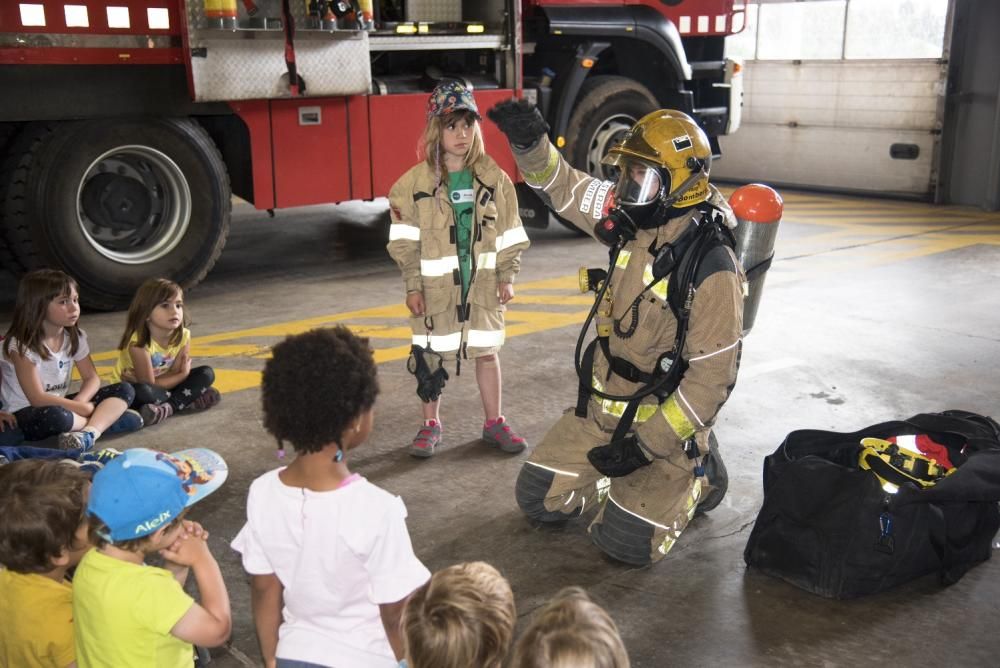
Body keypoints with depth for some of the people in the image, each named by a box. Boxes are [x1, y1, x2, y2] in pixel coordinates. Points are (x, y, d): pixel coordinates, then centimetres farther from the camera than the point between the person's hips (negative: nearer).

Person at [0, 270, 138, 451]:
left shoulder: (75, 337, 0)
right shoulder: (21, 345, -20)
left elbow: (92, 378, 0)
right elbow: (38, 399, -23)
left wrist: (78, 403, -21)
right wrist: (84, 409, -21)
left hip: (59, 404, 7)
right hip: (25, 415, -7)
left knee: (124, 390, -8)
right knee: (55, 415, -42)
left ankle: (88, 433, -31)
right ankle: (104, 419, -16)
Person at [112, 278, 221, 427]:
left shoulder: (183, 336, -15)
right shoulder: (138, 342, -29)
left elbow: (175, 373, -13)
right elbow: (149, 385, -25)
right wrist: (183, 374, -18)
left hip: (161, 386, 6)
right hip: (129, 391, -6)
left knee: (206, 374, -11)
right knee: (142, 391, -40)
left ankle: (168, 407, -21)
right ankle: (186, 401, -21)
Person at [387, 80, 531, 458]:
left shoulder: (494, 179, 1)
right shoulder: (414, 184, -6)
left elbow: (509, 235, 5)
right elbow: (406, 242, -5)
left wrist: (507, 277, 2)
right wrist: (412, 286, -8)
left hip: (483, 284, 2)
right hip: (436, 285, -2)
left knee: (487, 351, 11)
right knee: (431, 354, 9)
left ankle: (494, 423, 26)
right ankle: (431, 425, 25)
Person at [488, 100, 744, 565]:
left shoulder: (712, 266, -24)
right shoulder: (634, 222, -5)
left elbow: (711, 378, -23)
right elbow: (562, 187, 7)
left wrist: (646, 445, -21)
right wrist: (530, 142, -14)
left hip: (665, 421, -6)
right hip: (602, 405, 7)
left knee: (626, 542, -7)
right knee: (537, 498, 8)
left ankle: (695, 476, 18)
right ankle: (634, 487, 28)